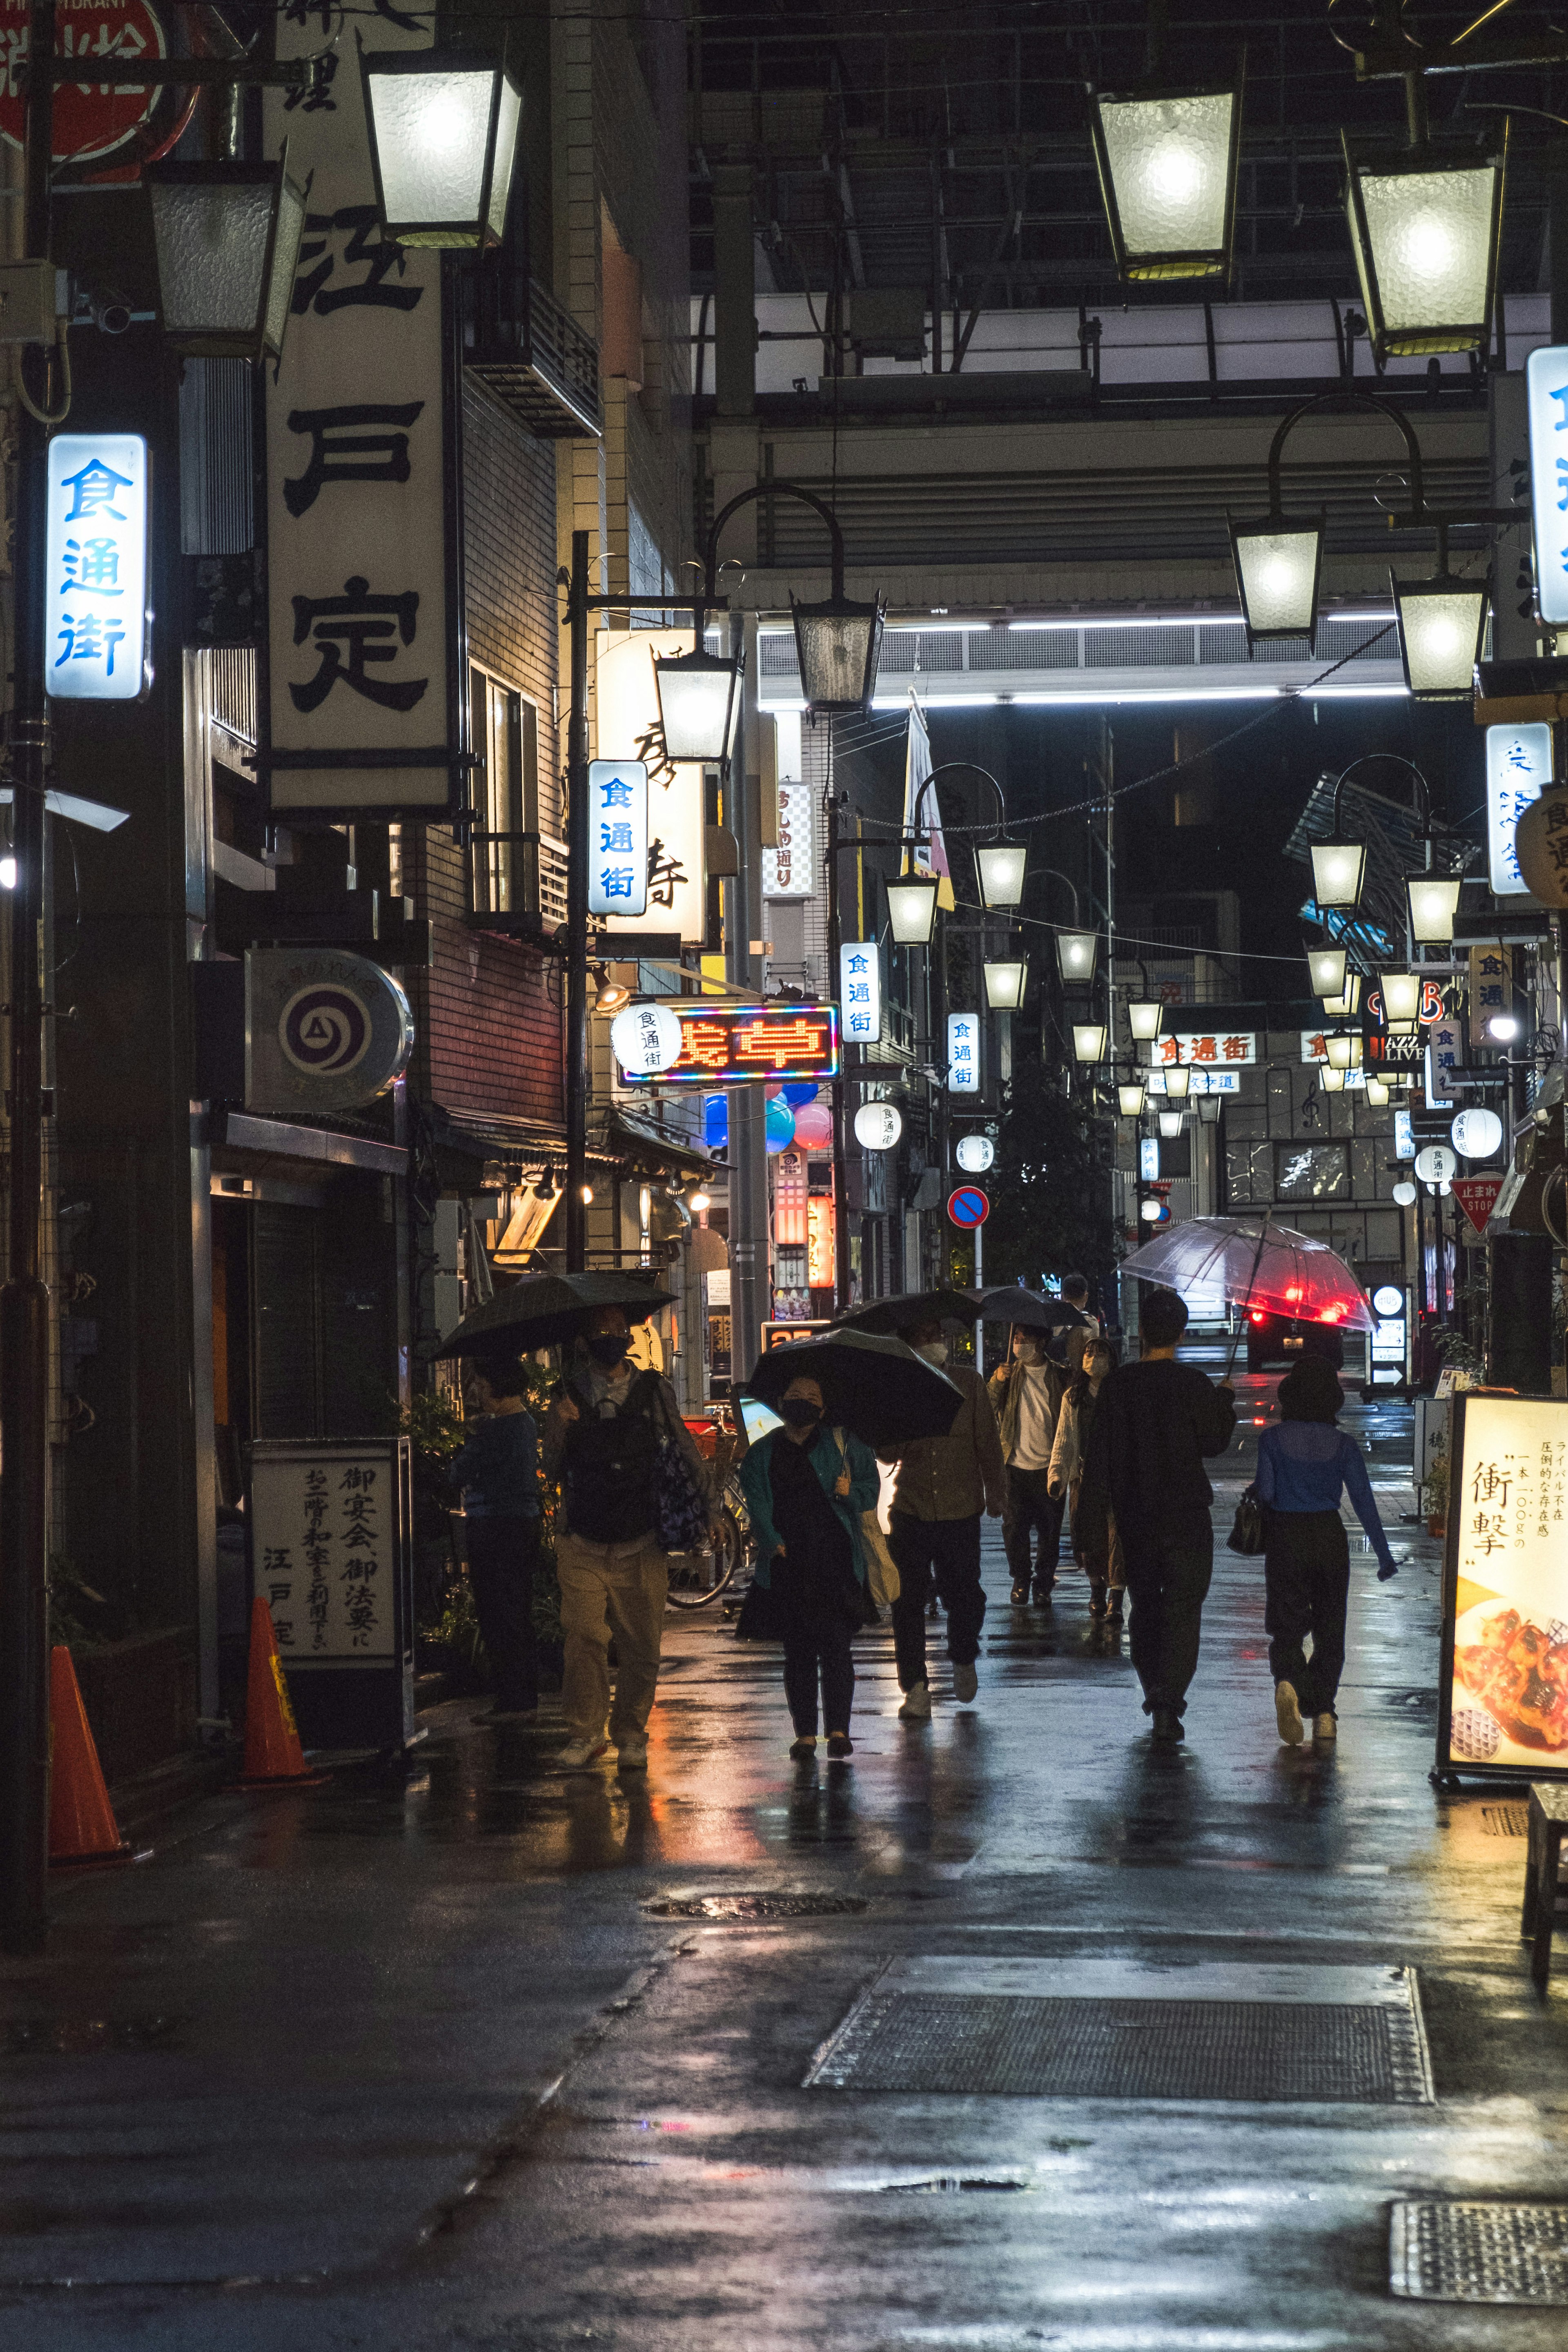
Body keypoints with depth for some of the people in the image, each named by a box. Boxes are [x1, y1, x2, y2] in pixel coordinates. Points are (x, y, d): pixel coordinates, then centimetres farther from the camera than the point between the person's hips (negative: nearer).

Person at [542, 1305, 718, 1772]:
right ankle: (585, 1733, -2)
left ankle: (631, 1735, 14)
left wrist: (709, 1507, 7)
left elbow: (687, 1453, 14)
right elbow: (553, 1471, 7)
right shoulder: (569, 1397, 8)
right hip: (583, 1544, 0)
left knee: (642, 1643, 0)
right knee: (584, 1637, -12)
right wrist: (558, 1429, -11)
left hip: (641, 1544, 1)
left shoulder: (654, 1392, 8)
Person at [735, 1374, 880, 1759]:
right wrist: (772, 1541, -14)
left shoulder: (841, 1445, 10)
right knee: (798, 1648, 4)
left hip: (835, 1561, -2)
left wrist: (851, 1492, -10)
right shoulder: (763, 1454, 12)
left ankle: (838, 1728, -2)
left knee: (836, 1642, -7)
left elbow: (871, 1488, 12)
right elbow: (757, 1502, 2)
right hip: (788, 1564, 2)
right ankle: (805, 1733, 8)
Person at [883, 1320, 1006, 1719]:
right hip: (910, 1510, 0)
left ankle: (963, 1660, 33)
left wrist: (996, 1492, 7)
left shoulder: (969, 1383, 4)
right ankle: (916, 1688, 4)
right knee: (909, 1599, -3)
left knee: (964, 1595, 3)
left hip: (961, 1510, 0)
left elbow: (987, 1442, 9)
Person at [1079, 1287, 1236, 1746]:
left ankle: (1153, 1692, 28)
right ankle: (1168, 1702, -13)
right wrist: (1225, 1404, 17)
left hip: (1134, 1515, 3)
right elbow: (1214, 1443, -1)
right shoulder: (1192, 1385, -11)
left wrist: (1097, 1521, 2)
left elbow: (1099, 1455, -3)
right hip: (1185, 1516, -3)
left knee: (1145, 1605, 19)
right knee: (1182, 1607, -1)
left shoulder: (1118, 1384, -4)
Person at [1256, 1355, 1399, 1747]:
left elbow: (1265, 1493, -10)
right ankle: (1323, 1712, 7)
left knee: (1287, 1625, 4)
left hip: (1285, 1538, -1)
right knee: (1330, 1628, 13)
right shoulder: (1343, 1445, -3)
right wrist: (1384, 1555, 0)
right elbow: (1364, 1501, -4)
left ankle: (1287, 1681, -27)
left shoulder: (1272, 1440, -6)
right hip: (1329, 1536, 1)